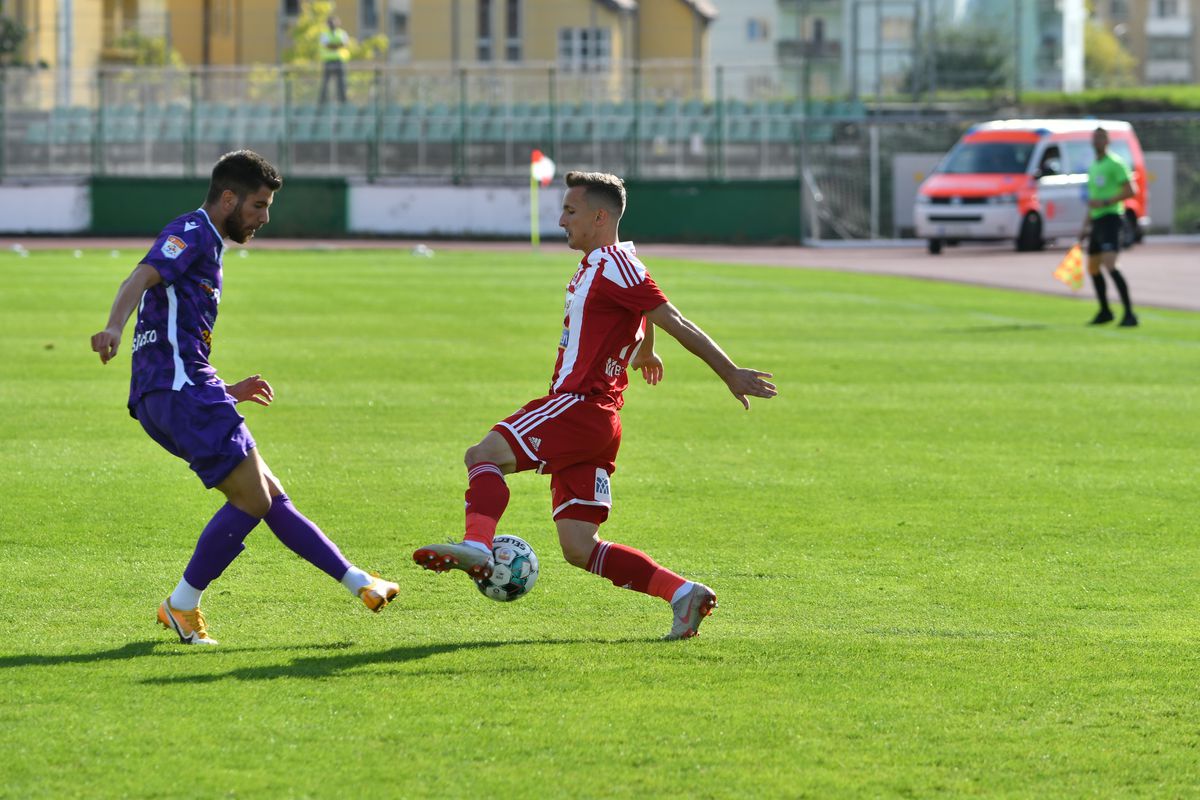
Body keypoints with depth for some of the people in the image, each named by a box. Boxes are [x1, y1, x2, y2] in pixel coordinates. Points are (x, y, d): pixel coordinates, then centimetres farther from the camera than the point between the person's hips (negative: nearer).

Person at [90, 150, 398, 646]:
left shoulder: (206, 248, 27)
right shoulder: (192, 232, -3)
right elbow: (141, 278, -23)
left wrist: (227, 391, 27)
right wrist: (114, 329, -42)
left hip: (172, 394, 10)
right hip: (179, 388, -10)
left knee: (271, 497, 10)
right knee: (252, 500, -12)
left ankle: (359, 584, 12)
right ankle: (181, 607, -5)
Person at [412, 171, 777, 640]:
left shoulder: (614, 266, -9)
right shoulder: (596, 265, 22)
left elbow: (676, 322, -12)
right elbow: (644, 310, 42)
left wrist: (730, 373, -14)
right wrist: (644, 352, 62)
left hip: (581, 404, -10)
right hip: (596, 423, 10)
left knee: (486, 454, -20)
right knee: (580, 549, 3)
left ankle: (476, 547, -41)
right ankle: (681, 592, -2)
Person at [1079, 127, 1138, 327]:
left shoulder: (1115, 164, -8)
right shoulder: (1093, 167, 20)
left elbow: (1130, 191, -16)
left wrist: (1104, 202, -23)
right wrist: (1085, 226, 26)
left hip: (1110, 218, -9)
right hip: (1096, 220, 9)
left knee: (1109, 266, -22)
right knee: (1093, 268, 15)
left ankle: (1129, 314, -24)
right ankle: (1105, 312, 31)